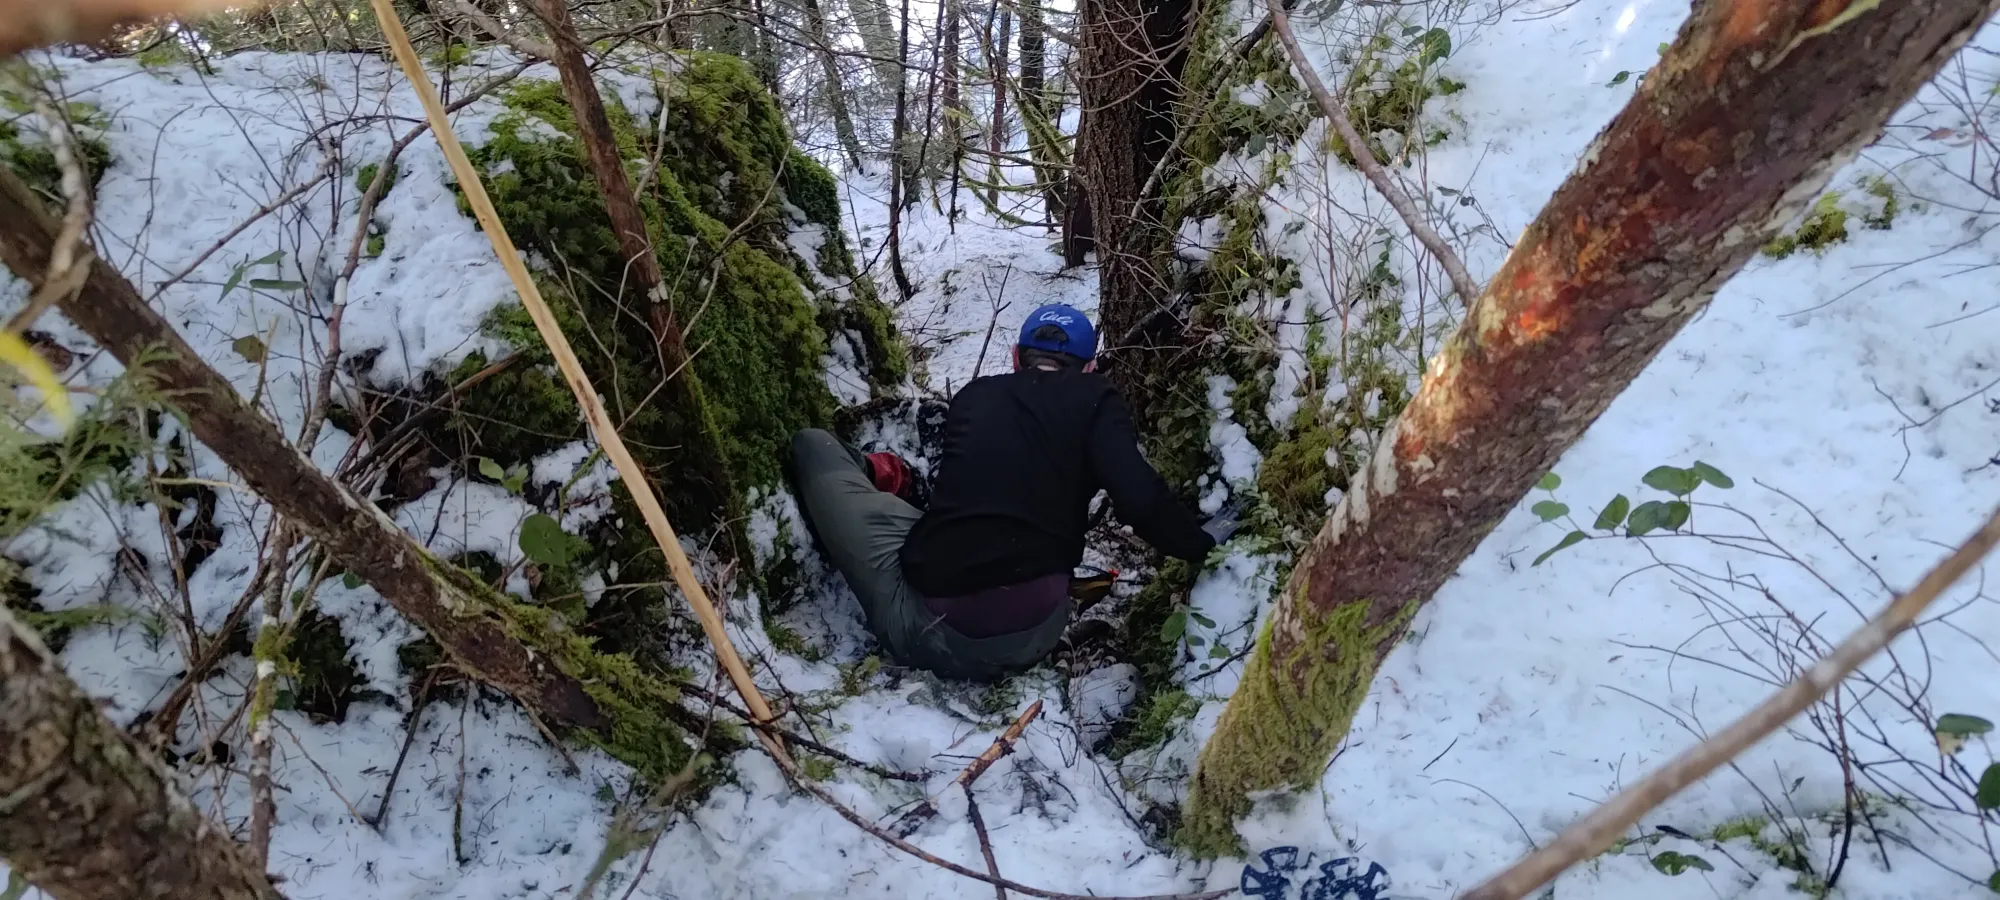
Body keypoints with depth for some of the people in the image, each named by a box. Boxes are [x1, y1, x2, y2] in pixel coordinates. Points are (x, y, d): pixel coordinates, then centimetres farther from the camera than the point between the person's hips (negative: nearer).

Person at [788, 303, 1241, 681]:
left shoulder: (974, 394, 12)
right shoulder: (1092, 397, 5)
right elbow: (1139, 499, -6)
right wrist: (1199, 541, 11)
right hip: (1027, 640, -1)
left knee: (814, 445, 13)